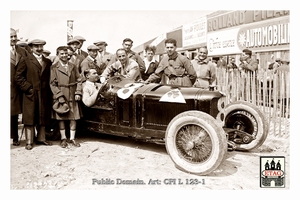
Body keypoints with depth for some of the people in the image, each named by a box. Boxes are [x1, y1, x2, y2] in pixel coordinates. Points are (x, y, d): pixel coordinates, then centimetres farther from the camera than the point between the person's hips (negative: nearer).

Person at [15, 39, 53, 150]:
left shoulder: (48, 62, 13)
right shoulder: (25, 60, 0)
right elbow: (18, 77, -3)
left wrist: (49, 90, 3)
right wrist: (28, 88, -9)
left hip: (44, 95, 4)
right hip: (30, 95, -4)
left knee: (43, 117, 10)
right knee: (29, 118, 0)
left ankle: (41, 139, 22)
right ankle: (29, 142, 6)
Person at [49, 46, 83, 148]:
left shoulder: (73, 66, 9)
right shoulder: (54, 67, -1)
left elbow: (79, 80, 9)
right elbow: (52, 84, -5)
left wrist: (78, 92, -4)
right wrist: (59, 96, -14)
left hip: (73, 96, 3)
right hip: (60, 96, -3)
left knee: (74, 117, 5)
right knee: (61, 117, 4)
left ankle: (72, 138, 16)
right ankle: (63, 138, 17)